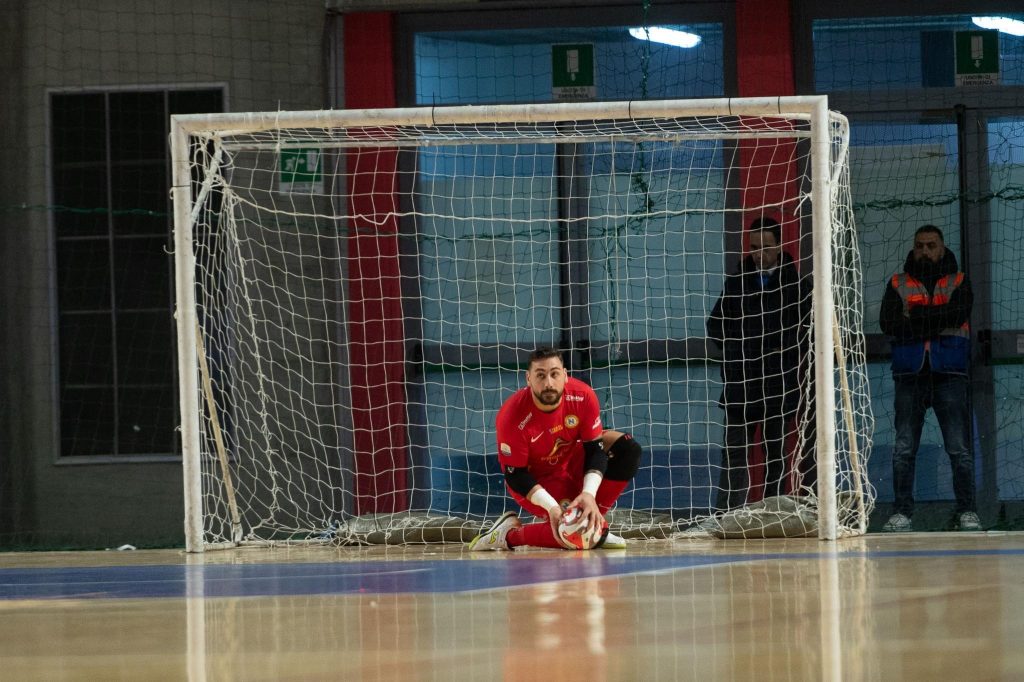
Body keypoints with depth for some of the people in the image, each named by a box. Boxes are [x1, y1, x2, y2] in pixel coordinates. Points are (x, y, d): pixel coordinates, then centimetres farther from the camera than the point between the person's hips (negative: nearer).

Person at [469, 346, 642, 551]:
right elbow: (515, 475, -24)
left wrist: (589, 494, -31)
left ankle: (594, 520, -3)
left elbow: (595, 449, -15)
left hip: (572, 462, 6)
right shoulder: (513, 416, -31)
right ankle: (509, 534, -5)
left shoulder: (583, 396, -22)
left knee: (628, 449, -12)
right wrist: (552, 507, -36)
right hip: (536, 480, -6)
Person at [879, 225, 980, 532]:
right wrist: (937, 323, -9)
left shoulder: (959, 282, 12)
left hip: (949, 375, -1)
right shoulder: (897, 284, 13)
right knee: (903, 449, -3)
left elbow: (957, 314, -9)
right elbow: (888, 323, -3)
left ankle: (967, 512, -2)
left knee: (960, 449, -6)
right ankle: (902, 514, 0)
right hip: (910, 376, 1)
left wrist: (915, 316, -8)